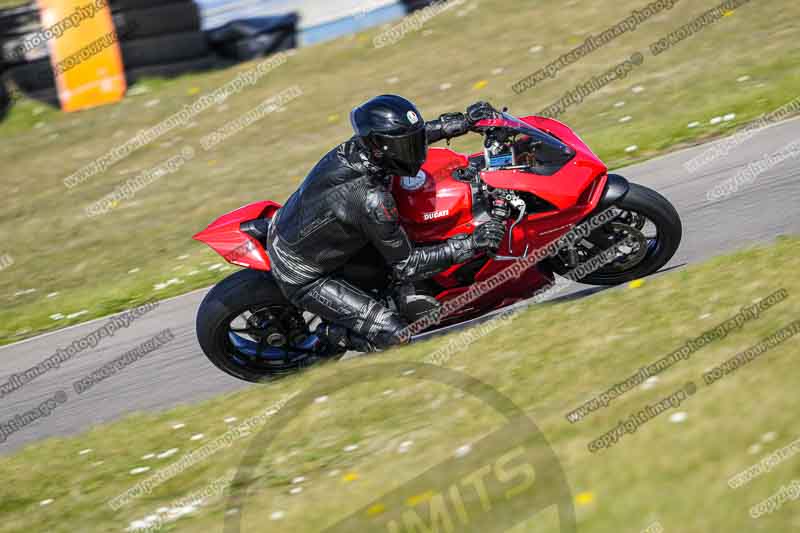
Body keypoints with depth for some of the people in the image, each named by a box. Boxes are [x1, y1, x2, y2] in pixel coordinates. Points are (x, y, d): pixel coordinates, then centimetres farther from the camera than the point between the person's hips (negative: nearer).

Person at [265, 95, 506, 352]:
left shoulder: (355, 147, -13)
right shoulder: (371, 200, -34)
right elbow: (405, 266, -22)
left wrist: (464, 121, 6)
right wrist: (469, 245, -24)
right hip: (302, 280, -9)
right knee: (396, 334, -14)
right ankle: (332, 333, 6)